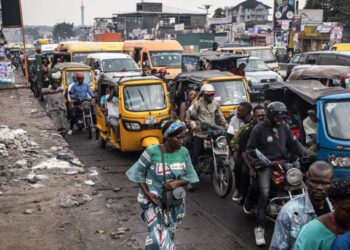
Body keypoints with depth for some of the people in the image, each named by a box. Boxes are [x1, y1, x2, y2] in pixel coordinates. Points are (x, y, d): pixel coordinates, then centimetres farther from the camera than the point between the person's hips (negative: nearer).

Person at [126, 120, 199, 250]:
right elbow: (139, 173, -7)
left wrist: (177, 183, -18)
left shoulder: (184, 152, -6)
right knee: (158, 236, -16)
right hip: (153, 199, -4)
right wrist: (147, 193, -17)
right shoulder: (152, 152, -17)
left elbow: (189, 177, 1)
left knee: (169, 235, 17)